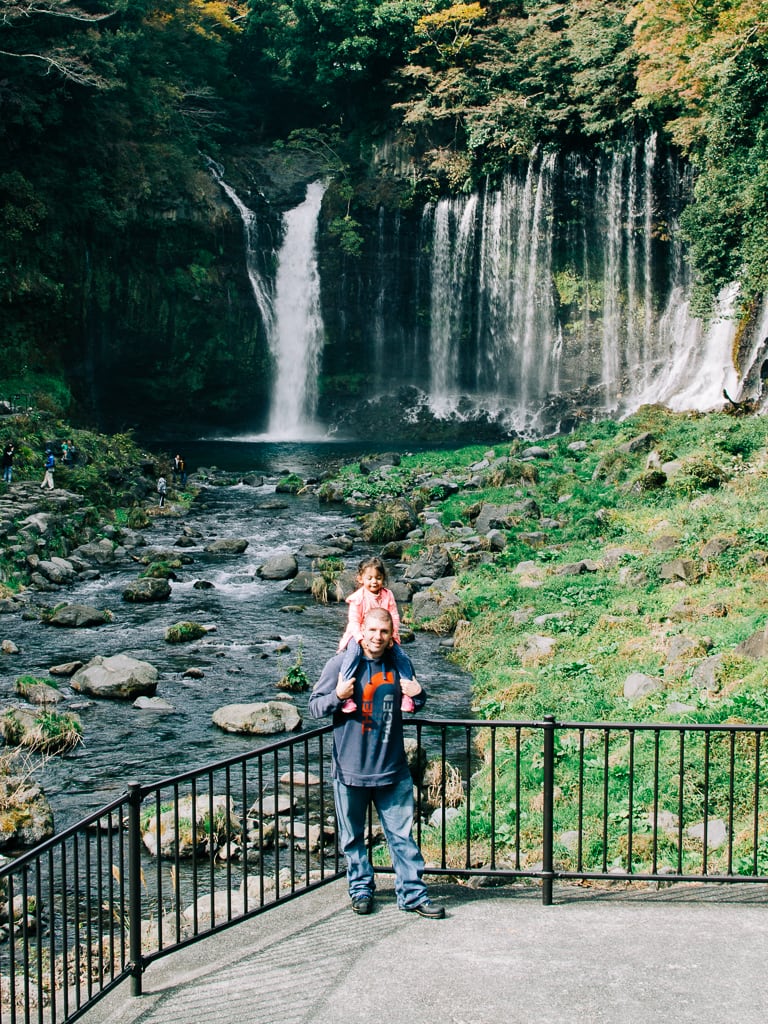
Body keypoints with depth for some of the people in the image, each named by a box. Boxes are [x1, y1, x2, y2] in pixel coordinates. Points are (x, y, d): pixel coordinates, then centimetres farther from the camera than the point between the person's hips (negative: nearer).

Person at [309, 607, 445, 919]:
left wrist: (418, 694, -3)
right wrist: (338, 696, -22)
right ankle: (361, 888, 26)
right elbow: (315, 706, -3)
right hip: (350, 767, -2)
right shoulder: (342, 663, -6)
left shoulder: (398, 664, 5)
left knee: (402, 834, 5)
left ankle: (412, 892, 13)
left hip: (392, 767, 2)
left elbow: (414, 705, 21)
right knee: (353, 835, 11)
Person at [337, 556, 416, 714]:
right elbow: (354, 621, -13)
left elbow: (394, 618, 1)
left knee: (402, 656, -13)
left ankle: (407, 691, 0)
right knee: (354, 652, -34)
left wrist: (391, 637, -14)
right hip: (360, 636, -4)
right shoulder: (358, 597, -8)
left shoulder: (388, 595, 3)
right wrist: (362, 639, -26)